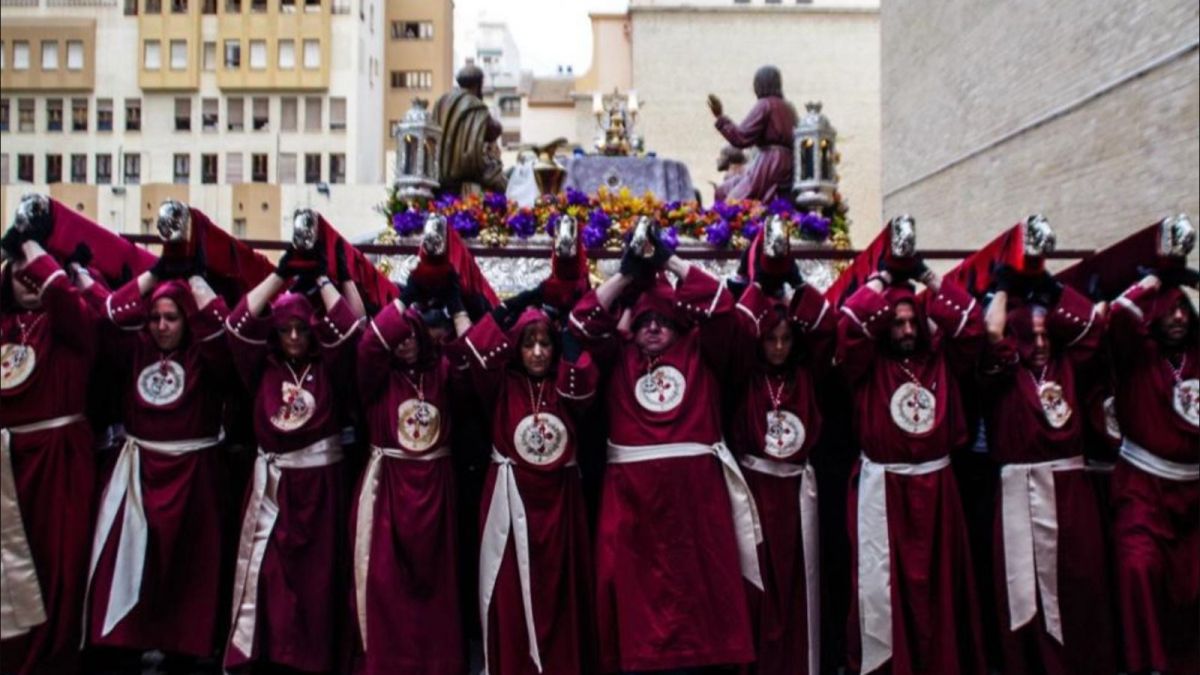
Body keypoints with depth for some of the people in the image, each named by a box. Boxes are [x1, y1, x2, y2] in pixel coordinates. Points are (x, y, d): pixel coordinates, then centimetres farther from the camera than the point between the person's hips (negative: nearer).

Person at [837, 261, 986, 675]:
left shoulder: (940, 358, 8)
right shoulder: (869, 364, -2)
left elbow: (970, 322, 4)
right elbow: (851, 324, -16)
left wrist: (926, 276, 3)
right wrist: (883, 279, -4)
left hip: (936, 486, 3)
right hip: (882, 488, -3)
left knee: (939, 582, 11)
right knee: (882, 581, 1)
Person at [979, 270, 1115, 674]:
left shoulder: (1065, 365, 12)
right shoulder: (1005, 374, 1)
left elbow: (1092, 323, 8)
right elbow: (993, 331, -14)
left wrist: (1050, 287, 10)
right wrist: (1004, 287, 0)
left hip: (1071, 486, 3)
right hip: (1023, 489, -3)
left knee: (1080, 582, 8)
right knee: (1030, 584, 2)